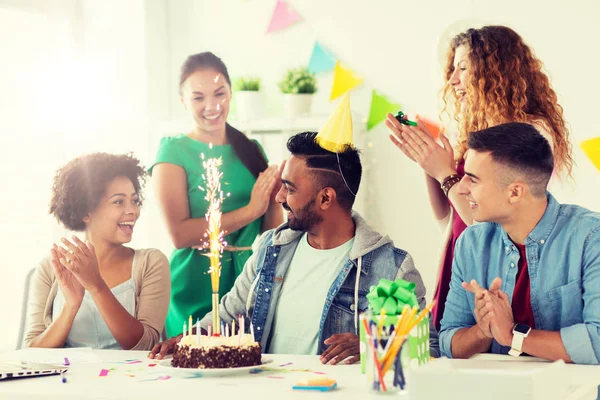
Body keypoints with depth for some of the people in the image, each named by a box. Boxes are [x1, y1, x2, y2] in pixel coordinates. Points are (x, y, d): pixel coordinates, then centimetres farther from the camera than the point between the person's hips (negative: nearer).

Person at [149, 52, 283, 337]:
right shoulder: (174, 151, -3)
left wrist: (274, 196, -8)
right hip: (196, 299, -4)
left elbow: (272, 233, 11)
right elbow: (179, 234, -15)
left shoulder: (252, 150, 10)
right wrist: (250, 210, -16)